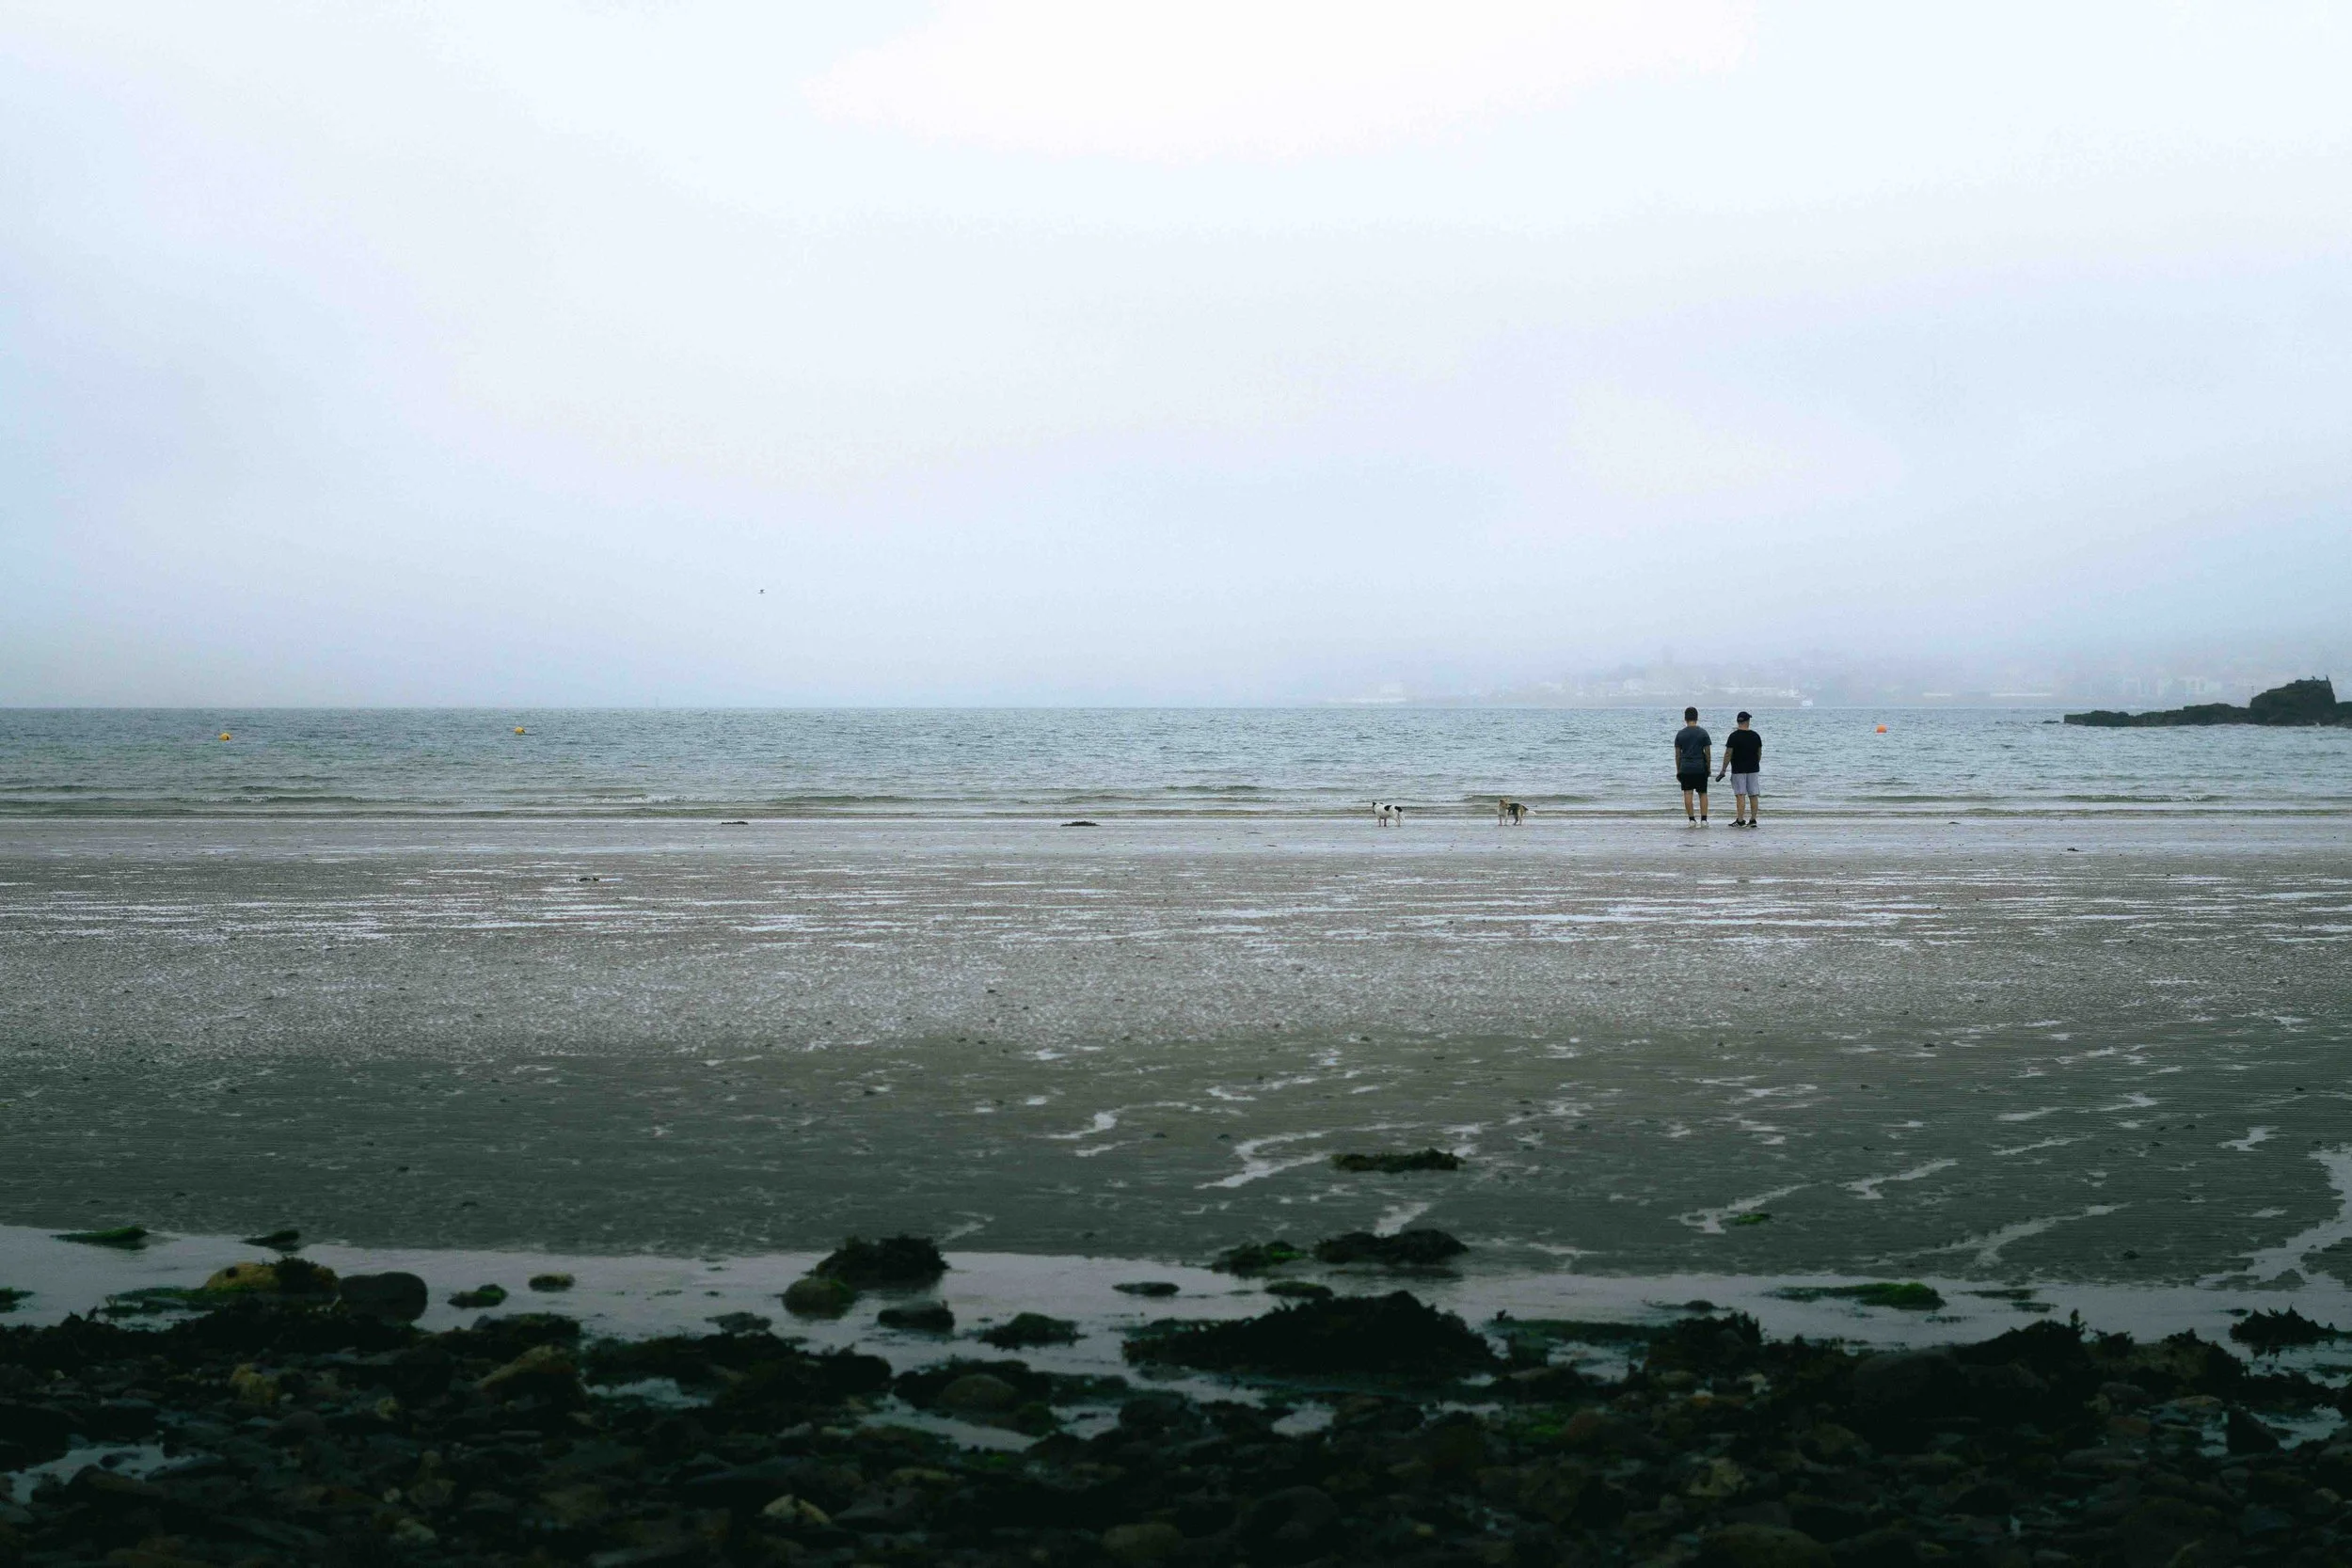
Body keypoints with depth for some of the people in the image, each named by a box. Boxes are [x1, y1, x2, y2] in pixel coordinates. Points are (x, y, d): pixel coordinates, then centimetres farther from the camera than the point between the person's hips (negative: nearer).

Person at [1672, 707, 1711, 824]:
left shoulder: (1680, 734, 1)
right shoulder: (1703, 733, -1)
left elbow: (1677, 754, 3)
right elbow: (1707, 752, 1)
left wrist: (1678, 770, 10)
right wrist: (1709, 768, 11)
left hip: (1685, 769, 0)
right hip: (1700, 768, 0)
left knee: (1688, 794, 1)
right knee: (1702, 793, 7)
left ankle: (1692, 819, -4)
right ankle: (1703, 819, 1)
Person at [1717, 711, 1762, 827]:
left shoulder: (1734, 736, -10)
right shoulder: (1755, 736, 4)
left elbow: (1728, 755, -11)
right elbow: (1759, 753, 12)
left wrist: (1723, 770, -5)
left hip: (1738, 770, -5)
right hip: (1753, 769, 5)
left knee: (1740, 795, -7)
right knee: (1753, 795, 8)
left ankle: (1740, 820, -11)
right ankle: (1753, 820, 9)